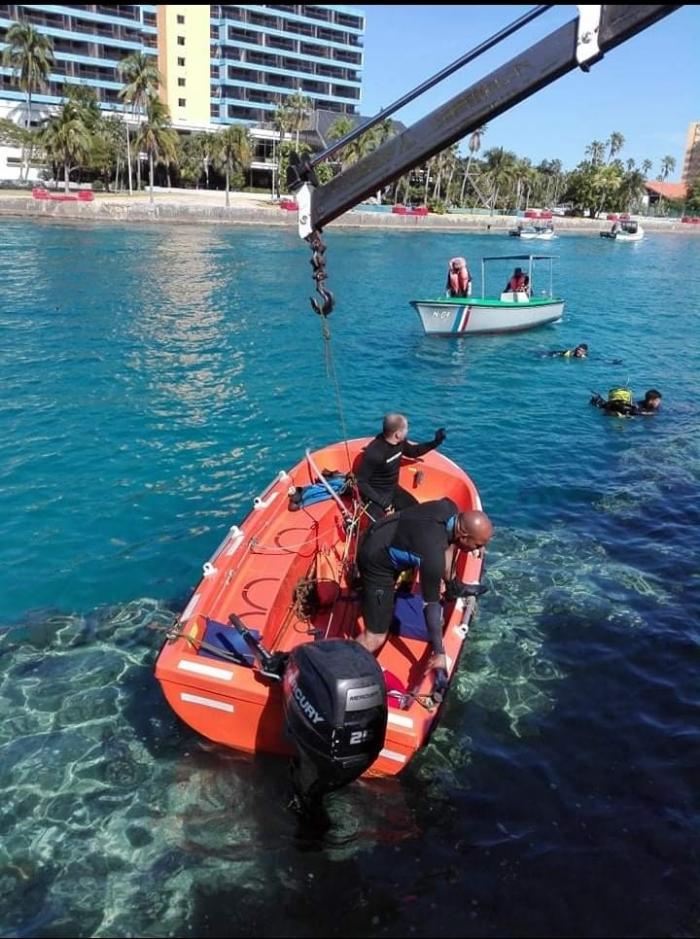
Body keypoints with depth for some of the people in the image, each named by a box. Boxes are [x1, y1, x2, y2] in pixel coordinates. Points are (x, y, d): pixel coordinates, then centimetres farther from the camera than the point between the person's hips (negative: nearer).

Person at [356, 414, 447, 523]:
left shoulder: (400, 442, -6)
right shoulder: (374, 453, -29)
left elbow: (412, 451, 18)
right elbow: (360, 482, -23)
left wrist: (435, 442, 6)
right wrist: (381, 501, -28)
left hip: (393, 490, 8)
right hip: (376, 495, -8)